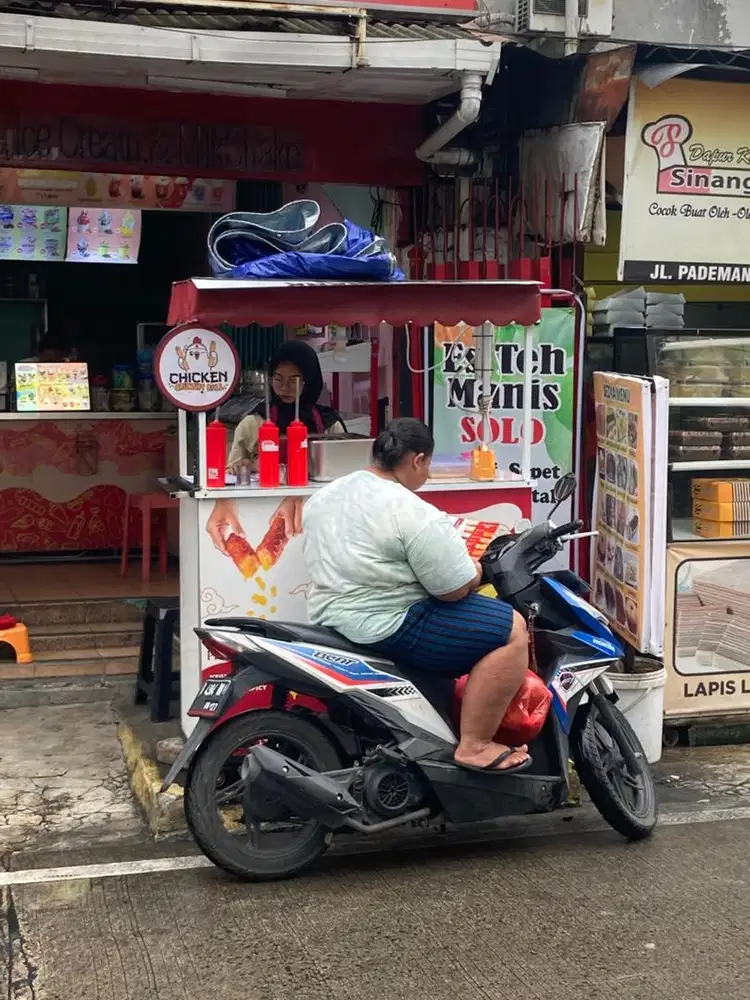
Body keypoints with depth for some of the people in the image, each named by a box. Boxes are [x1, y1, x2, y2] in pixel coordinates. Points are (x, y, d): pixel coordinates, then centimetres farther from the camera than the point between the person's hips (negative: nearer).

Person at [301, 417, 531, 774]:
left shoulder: (324, 496, 9)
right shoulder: (416, 516, -18)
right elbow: (456, 589, -17)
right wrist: (475, 571, 5)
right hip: (388, 629, -10)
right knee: (512, 632, -7)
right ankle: (474, 746, -7)